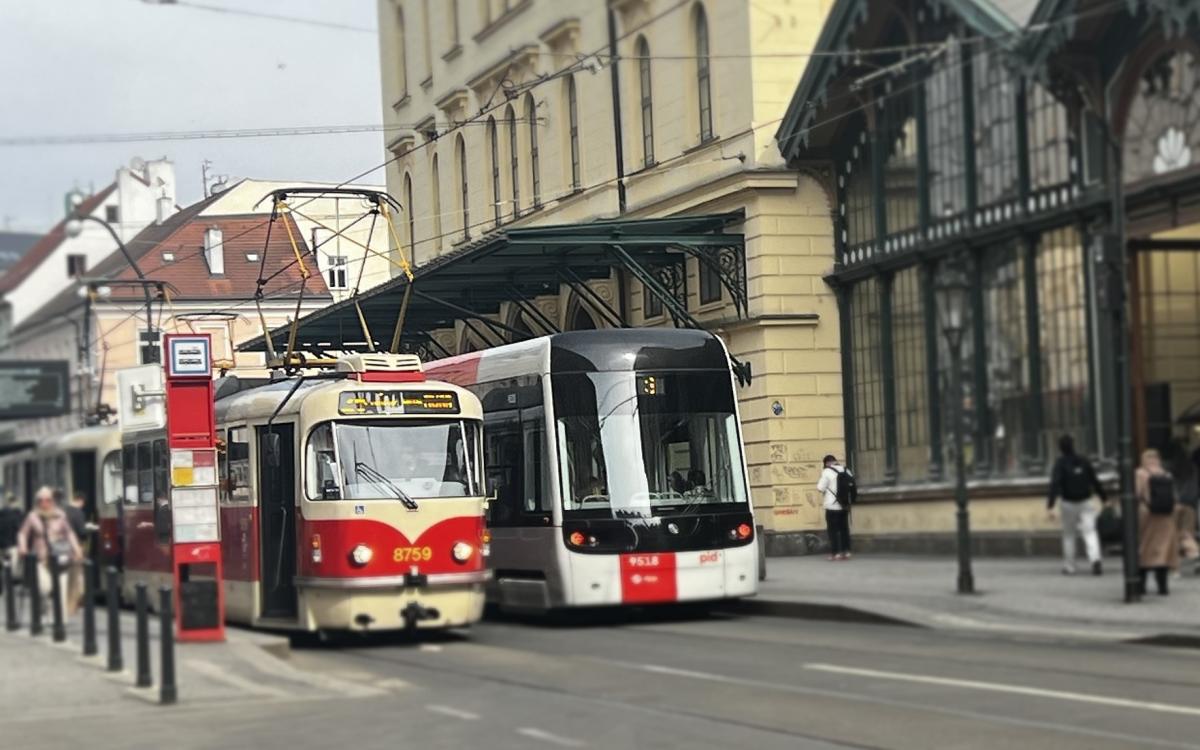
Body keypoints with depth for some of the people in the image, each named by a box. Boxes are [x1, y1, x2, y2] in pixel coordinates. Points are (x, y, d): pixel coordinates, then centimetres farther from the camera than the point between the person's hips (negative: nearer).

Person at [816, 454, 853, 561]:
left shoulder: (827, 472, -11)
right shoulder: (846, 471, 6)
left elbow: (821, 488, -12)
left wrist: (819, 482, 8)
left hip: (832, 506, -5)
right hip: (844, 505, 5)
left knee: (833, 530, 0)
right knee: (844, 529, 12)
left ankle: (835, 553, -2)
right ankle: (845, 551, 12)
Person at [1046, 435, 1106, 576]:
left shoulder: (1060, 464, -9)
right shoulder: (1084, 461, 3)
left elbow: (1055, 485, -19)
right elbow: (1095, 481, 8)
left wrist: (1050, 506, -25)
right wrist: (1104, 499, 17)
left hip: (1069, 504, -2)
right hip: (1086, 502, 2)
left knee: (1068, 535, 13)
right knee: (1090, 532, -5)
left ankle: (1069, 566, 17)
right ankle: (1095, 559, -28)